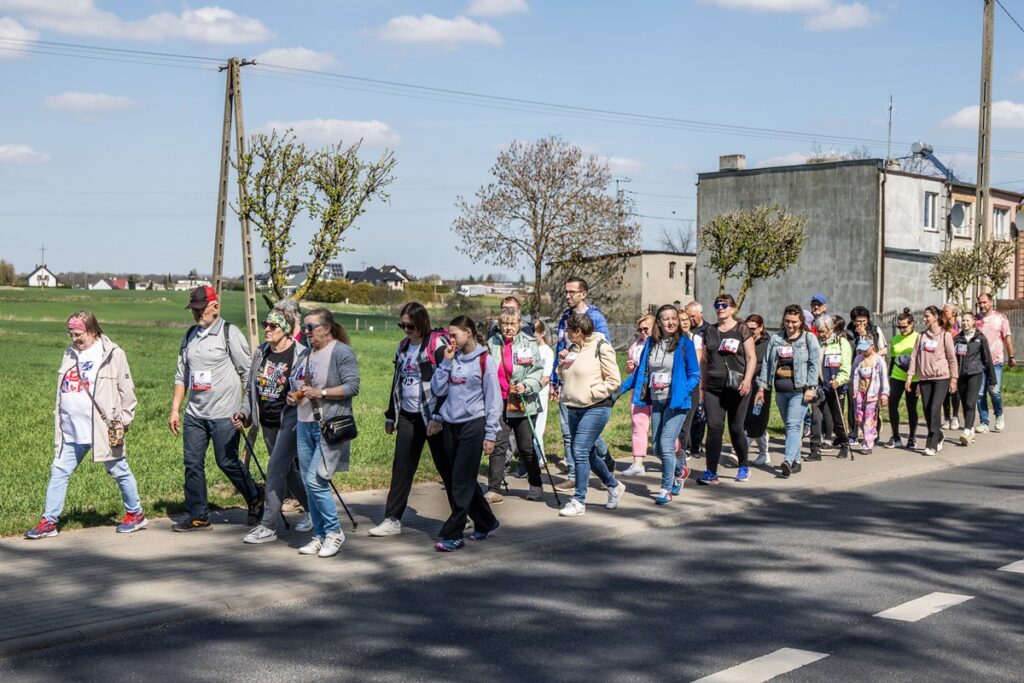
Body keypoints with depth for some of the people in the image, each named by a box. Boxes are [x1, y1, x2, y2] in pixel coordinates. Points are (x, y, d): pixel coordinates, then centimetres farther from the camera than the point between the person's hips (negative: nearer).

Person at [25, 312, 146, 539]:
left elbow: (126, 390, -6)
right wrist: (59, 416, 14)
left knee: (119, 471, 6)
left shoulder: (112, 354, -7)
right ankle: (49, 521, 12)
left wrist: (122, 421, -8)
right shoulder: (70, 353, 12)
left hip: (103, 430, -6)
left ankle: (135, 514, 22)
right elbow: (63, 390, 19)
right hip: (71, 431, 6)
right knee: (58, 472, 5)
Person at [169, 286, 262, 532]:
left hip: (224, 413, -6)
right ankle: (198, 516, 11)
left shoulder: (230, 333, -6)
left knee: (227, 462, -1)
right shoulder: (189, 336, 14)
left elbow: (248, 373, -6)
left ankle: (256, 498, 22)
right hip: (194, 413, 6)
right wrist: (175, 409, 12)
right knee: (192, 463, 3)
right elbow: (181, 376, 18)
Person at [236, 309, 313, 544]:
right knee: (288, 470, 16)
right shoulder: (261, 353, 8)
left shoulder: (301, 355, -14)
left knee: (276, 470, -11)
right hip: (267, 422, 8)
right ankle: (312, 510, 33)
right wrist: (243, 413, 5)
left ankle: (268, 526, -6)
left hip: (290, 421, -7)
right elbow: (252, 388, 15)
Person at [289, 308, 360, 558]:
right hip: (305, 425, 8)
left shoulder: (342, 352, -6)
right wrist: (291, 396, 6)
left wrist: (320, 392, -20)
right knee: (309, 484, 8)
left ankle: (334, 532, 1)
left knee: (316, 481, -14)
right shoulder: (306, 353, 18)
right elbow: (294, 384, 28)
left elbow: (352, 386, -14)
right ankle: (319, 536, 18)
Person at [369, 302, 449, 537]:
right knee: (401, 468, 3)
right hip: (407, 416, 7)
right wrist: (391, 415, 20)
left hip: (432, 416, -6)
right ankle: (392, 520, 6)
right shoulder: (403, 346, 13)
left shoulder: (437, 345, -11)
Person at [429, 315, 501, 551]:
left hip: (473, 425, -7)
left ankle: (452, 535, -3)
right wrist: (446, 362, -4)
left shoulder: (484, 361, -6)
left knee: (461, 481, -7)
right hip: (450, 425, 7)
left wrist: (490, 434, -9)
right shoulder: (453, 359, 10)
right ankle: (486, 523, 27)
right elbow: (438, 390, 4)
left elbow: (493, 399, -7)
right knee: (451, 479, 11)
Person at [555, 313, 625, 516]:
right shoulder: (572, 349, 13)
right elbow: (564, 379, 20)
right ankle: (613, 485, 34)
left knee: (580, 452, -12)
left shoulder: (601, 348, -10)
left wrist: (592, 392, -15)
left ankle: (579, 501, -5)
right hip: (574, 408, 8)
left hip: (595, 408, -8)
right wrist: (562, 364, 2)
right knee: (588, 453, 15)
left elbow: (614, 380, -11)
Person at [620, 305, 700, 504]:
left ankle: (666, 489, 3)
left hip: (676, 403, -5)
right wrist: (620, 388, 5)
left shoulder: (684, 344, -6)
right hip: (656, 402, 5)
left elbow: (695, 375, -5)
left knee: (666, 445, -12)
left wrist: (683, 392, -21)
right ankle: (680, 470, 38)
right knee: (657, 448, 10)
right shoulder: (650, 343, 6)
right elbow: (639, 372, 13)